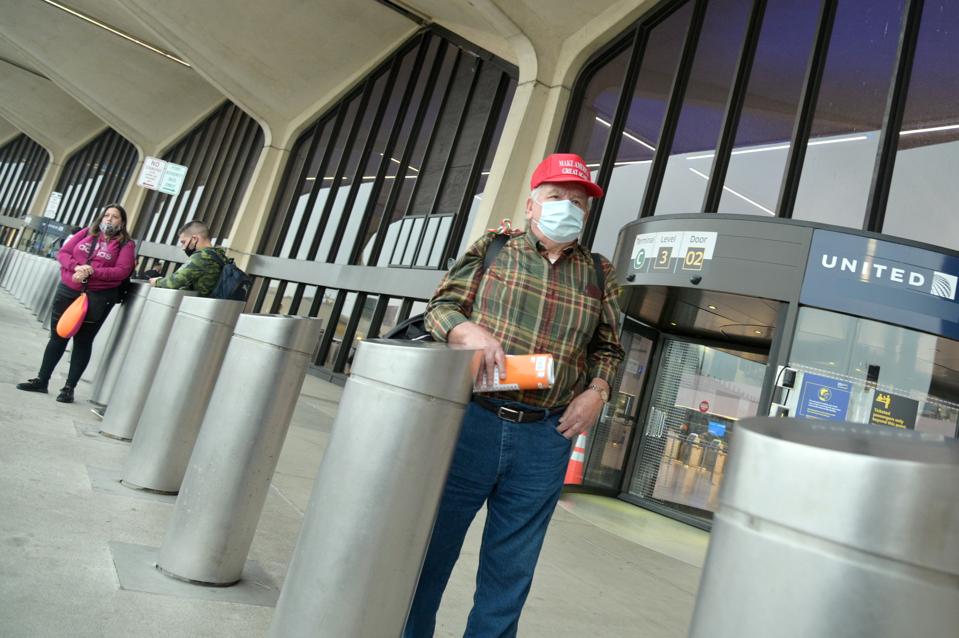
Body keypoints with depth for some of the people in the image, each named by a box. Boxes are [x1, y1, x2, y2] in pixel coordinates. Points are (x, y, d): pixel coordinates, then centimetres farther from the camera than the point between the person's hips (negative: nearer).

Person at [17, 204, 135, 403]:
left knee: (83, 341, 4)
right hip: (68, 290, 4)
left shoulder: (125, 244, -3)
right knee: (57, 336, 13)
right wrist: (76, 267, -14)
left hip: (98, 298, -4)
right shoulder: (86, 233, 8)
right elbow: (63, 252, 5)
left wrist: (91, 272, -21)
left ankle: (69, 388, 13)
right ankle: (41, 380, 25)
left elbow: (122, 271, -15)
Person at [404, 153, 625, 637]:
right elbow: (440, 306, 5)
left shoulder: (599, 276, 12)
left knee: (510, 572, 12)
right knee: (428, 548, 9)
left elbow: (608, 349, 17)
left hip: (545, 439, 2)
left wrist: (596, 392, -1)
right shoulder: (493, 248, 6)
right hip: (471, 419, -1)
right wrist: (469, 330, -16)